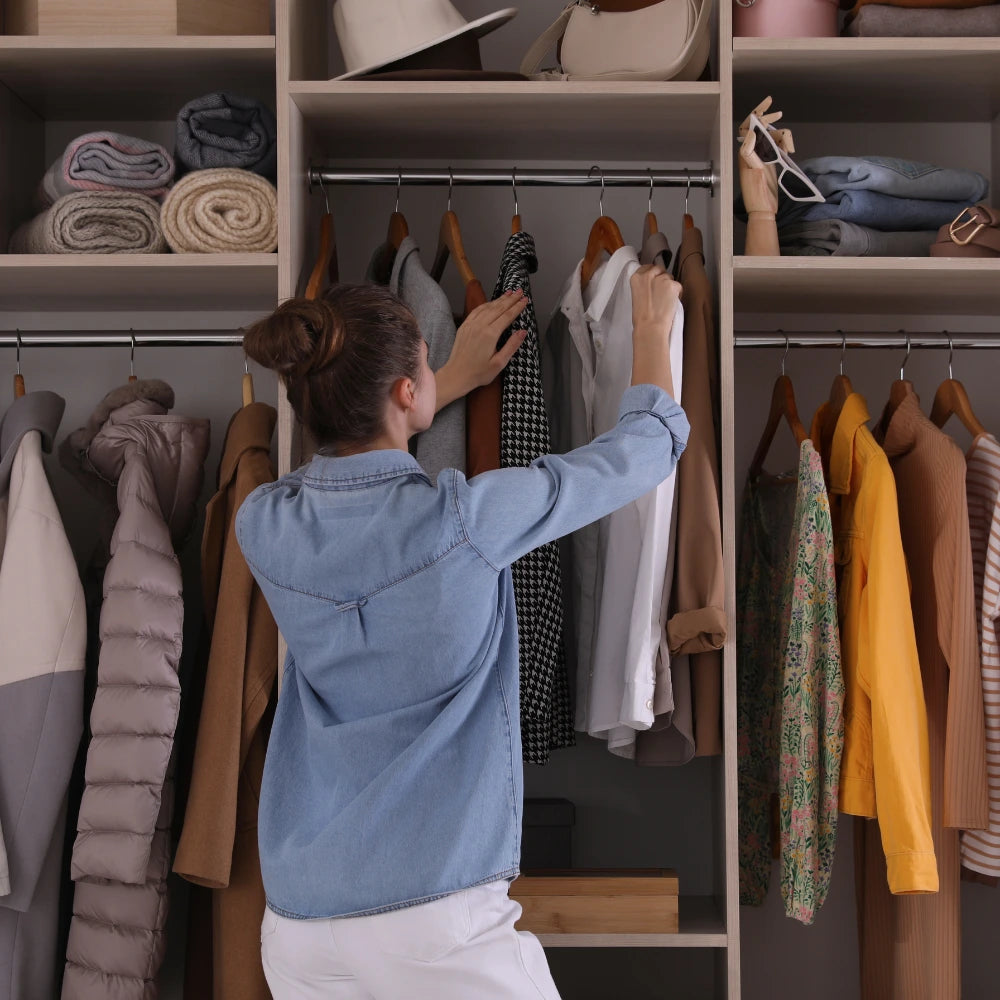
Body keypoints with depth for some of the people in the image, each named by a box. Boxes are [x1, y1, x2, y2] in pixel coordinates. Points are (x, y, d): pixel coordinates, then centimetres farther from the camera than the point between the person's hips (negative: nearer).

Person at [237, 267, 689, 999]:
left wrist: (458, 381, 30)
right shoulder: (465, 519, -17)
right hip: (435, 919, -5)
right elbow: (647, 445, -2)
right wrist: (652, 326, 17)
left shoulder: (266, 525, -4)